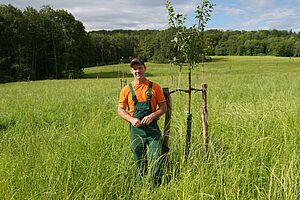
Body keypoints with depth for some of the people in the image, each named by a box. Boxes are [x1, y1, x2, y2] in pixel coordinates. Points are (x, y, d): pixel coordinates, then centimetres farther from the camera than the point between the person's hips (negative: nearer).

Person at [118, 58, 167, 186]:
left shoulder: (154, 87, 4)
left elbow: (163, 107, 5)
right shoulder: (126, 90, 6)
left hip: (152, 127, -1)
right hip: (136, 129, 1)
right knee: (139, 162, 8)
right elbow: (120, 110, 7)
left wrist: (152, 116, -13)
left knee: (156, 159, -7)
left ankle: (157, 186, 8)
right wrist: (132, 119, -12)